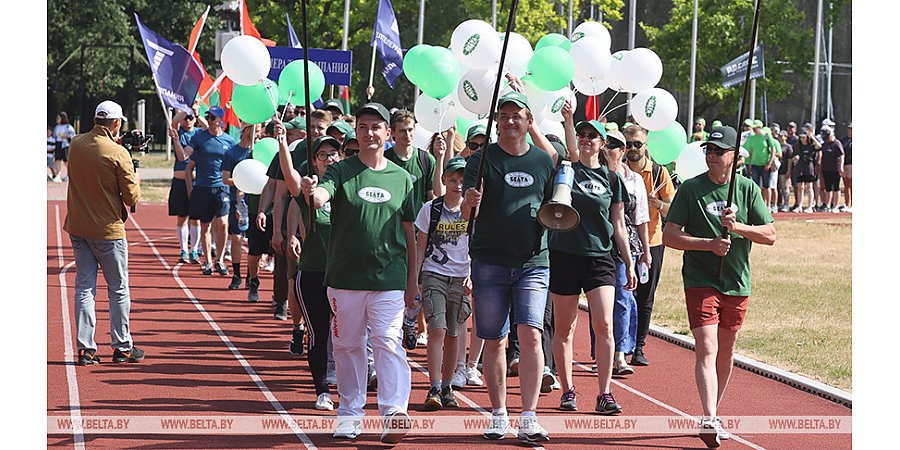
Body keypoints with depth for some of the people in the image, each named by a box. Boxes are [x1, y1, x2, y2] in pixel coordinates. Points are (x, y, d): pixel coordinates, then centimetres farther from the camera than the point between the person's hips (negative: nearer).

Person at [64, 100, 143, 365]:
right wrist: (136, 181, 8)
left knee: (84, 287, 8)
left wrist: (114, 141, 21)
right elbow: (131, 198, -11)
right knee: (118, 290, 8)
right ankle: (122, 347, 14)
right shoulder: (118, 154, -17)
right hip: (108, 229, -5)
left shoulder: (76, 144, 0)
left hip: (77, 227, 5)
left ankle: (85, 349, 5)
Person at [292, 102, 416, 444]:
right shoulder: (340, 172, 3)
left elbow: (409, 232, 12)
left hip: (390, 278, 0)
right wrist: (310, 192, -42)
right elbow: (318, 198, -18)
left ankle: (393, 412, -14)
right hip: (345, 276, 0)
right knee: (348, 345, 8)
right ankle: (350, 413, 18)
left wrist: (412, 280, 10)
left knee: (388, 342, -10)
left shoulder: (401, 178, 8)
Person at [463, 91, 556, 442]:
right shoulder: (482, 159, 2)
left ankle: (529, 418, -12)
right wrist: (470, 202, -28)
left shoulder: (544, 160, 10)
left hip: (533, 262, 1)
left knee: (531, 335, -12)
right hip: (489, 261, -1)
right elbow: (468, 214, -6)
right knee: (494, 342, 4)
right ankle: (498, 414, 16)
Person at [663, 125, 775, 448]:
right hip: (700, 281, -3)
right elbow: (670, 236, -6)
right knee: (707, 348, -16)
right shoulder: (690, 189, -2)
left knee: (726, 350, 14)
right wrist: (709, 244, -18)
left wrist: (737, 227, -16)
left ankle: (714, 413, 29)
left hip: (737, 284, 3)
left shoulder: (748, 189, 4)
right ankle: (708, 420, -26)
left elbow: (769, 235, 0)